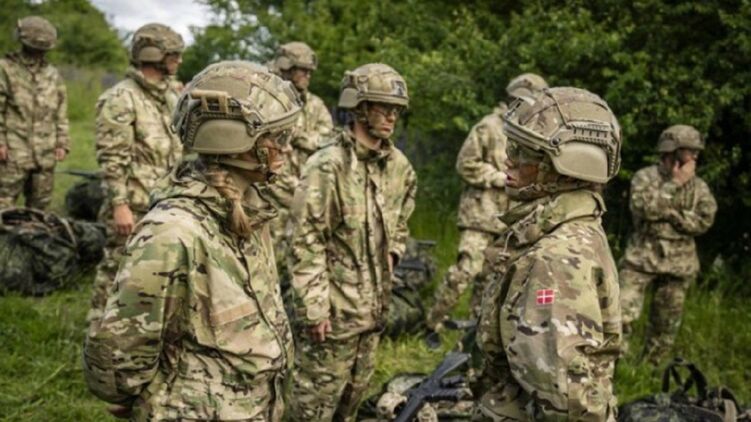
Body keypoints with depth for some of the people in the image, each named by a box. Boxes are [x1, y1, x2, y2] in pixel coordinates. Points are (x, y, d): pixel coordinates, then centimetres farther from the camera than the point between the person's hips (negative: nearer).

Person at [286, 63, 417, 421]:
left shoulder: (398, 166, 5)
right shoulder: (328, 165, -19)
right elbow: (305, 244, -19)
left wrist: (391, 253, 9)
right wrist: (314, 308, -20)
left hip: (373, 305, 7)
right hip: (333, 308, -7)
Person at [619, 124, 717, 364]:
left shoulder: (698, 186, 6)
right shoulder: (645, 177, -2)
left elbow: (705, 220, -8)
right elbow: (644, 207, -20)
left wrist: (669, 214, -16)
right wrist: (675, 183, -15)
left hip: (678, 263, 3)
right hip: (642, 257, -3)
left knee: (666, 325, 9)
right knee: (623, 315, -12)